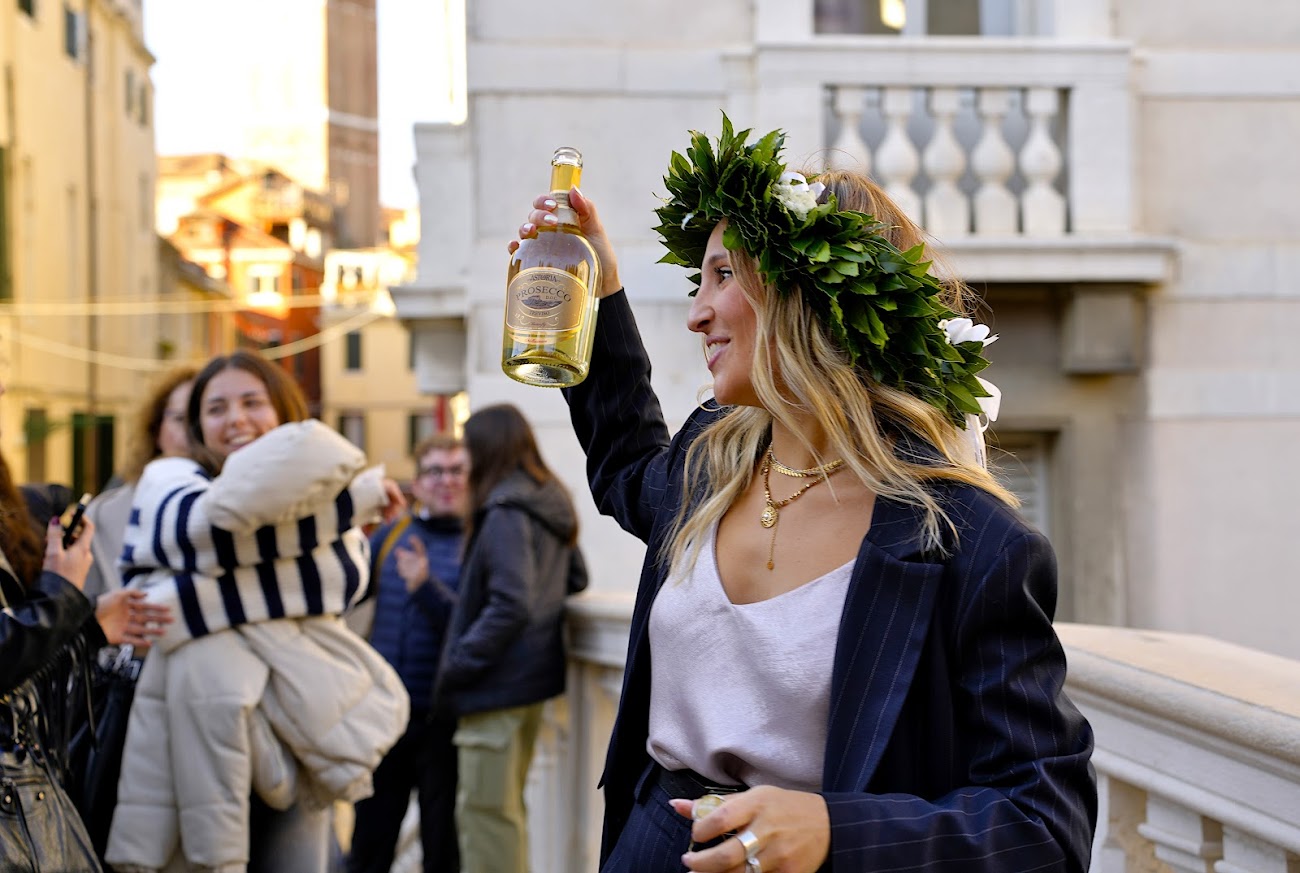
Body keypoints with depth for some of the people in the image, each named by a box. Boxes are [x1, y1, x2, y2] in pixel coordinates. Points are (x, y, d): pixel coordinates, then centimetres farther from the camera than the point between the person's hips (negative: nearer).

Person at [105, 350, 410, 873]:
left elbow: (344, 576, -8)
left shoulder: (319, 489, 11)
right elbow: (220, 527, -20)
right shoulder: (169, 483, 2)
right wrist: (357, 496, -12)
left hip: (296, 742, 3)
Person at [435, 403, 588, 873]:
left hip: (498, 683, -9)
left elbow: (510, 606, -23)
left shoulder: (505, 513, -18)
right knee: (507, 807, 20)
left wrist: (457, 664, -16)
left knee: (484, 812, -2)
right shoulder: (552, 506, 9)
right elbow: (575, 579, 21)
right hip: (534, 675, 9)